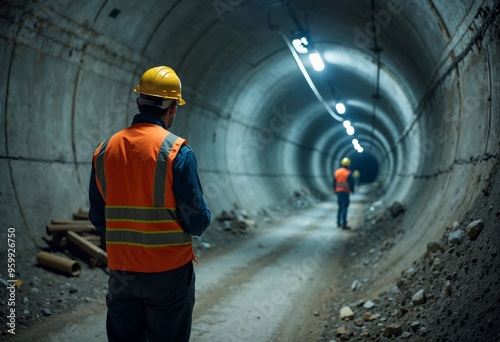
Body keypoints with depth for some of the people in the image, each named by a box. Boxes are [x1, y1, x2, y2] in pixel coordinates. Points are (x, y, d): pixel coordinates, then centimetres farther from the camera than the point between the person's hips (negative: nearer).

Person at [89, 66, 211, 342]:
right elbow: (197, 221, -14)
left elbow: (97, 218, 8)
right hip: (169, 270, -4)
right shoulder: (177, 151, -13)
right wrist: (203, 219, 9)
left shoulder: (104, 151, 2)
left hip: (121, 271, 4)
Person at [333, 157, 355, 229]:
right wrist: (352, 190, 9)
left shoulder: (337, 172, 6)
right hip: (345, 192, -6)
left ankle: (338, 222, 21)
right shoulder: (348, 173, -11)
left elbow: (334, 182, 11)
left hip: (338, 191, 6)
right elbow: (351, 183, -9)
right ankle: (344, 224, -9)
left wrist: (335, 190, 22)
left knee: (340, 206, 18)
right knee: (344, 207, -5)